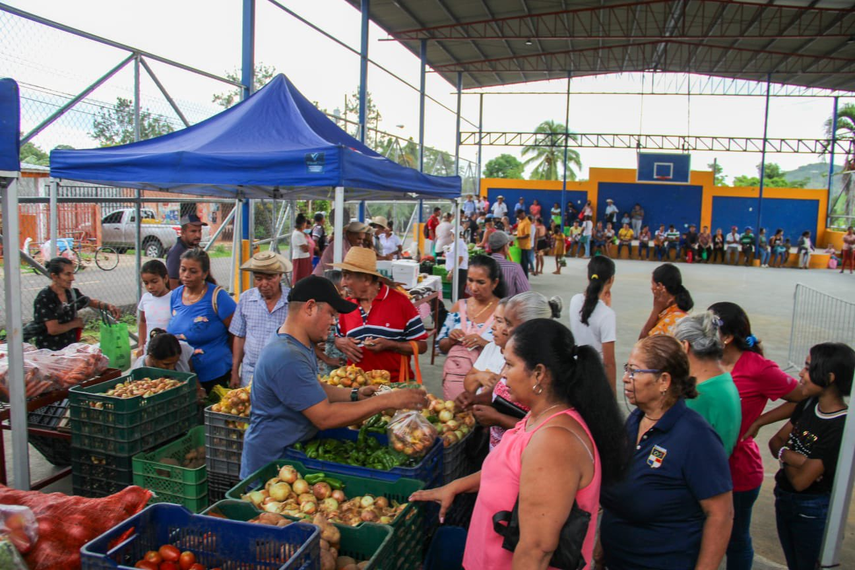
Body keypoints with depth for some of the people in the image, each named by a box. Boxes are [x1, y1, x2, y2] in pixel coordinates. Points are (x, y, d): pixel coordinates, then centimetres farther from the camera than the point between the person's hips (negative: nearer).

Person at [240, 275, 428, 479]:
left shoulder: (302, 345, 7)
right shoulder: (287, 358, -26)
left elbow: (315, 389, 17)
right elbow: (325, 417, -27)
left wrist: (355, 395, 0)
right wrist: (386, 401, -23)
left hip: (293, 451, 9)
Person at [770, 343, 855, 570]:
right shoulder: (809, 404, -5)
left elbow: (801, 481, -26)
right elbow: (775, 441, 1)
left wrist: (785, 455, -8)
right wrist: (794, 458, -18)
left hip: (812, 511, -7)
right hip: (784, 498, 7)